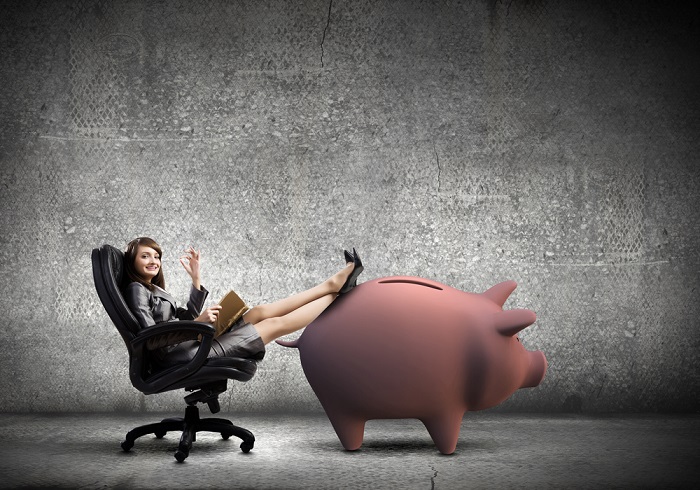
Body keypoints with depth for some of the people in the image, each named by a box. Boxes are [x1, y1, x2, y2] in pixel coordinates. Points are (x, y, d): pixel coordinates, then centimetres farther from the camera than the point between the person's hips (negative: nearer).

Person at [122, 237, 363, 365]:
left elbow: (187, 318, 19)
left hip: (191, 345, 9)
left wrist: (196, 278, 11)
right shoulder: (136, 290, -8)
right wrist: (199, 321, -20)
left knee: (261, 312, 2)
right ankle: (338, 293, 2)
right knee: (274, 324, -5)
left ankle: (333, 284, 7)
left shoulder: (153, 289, 21)